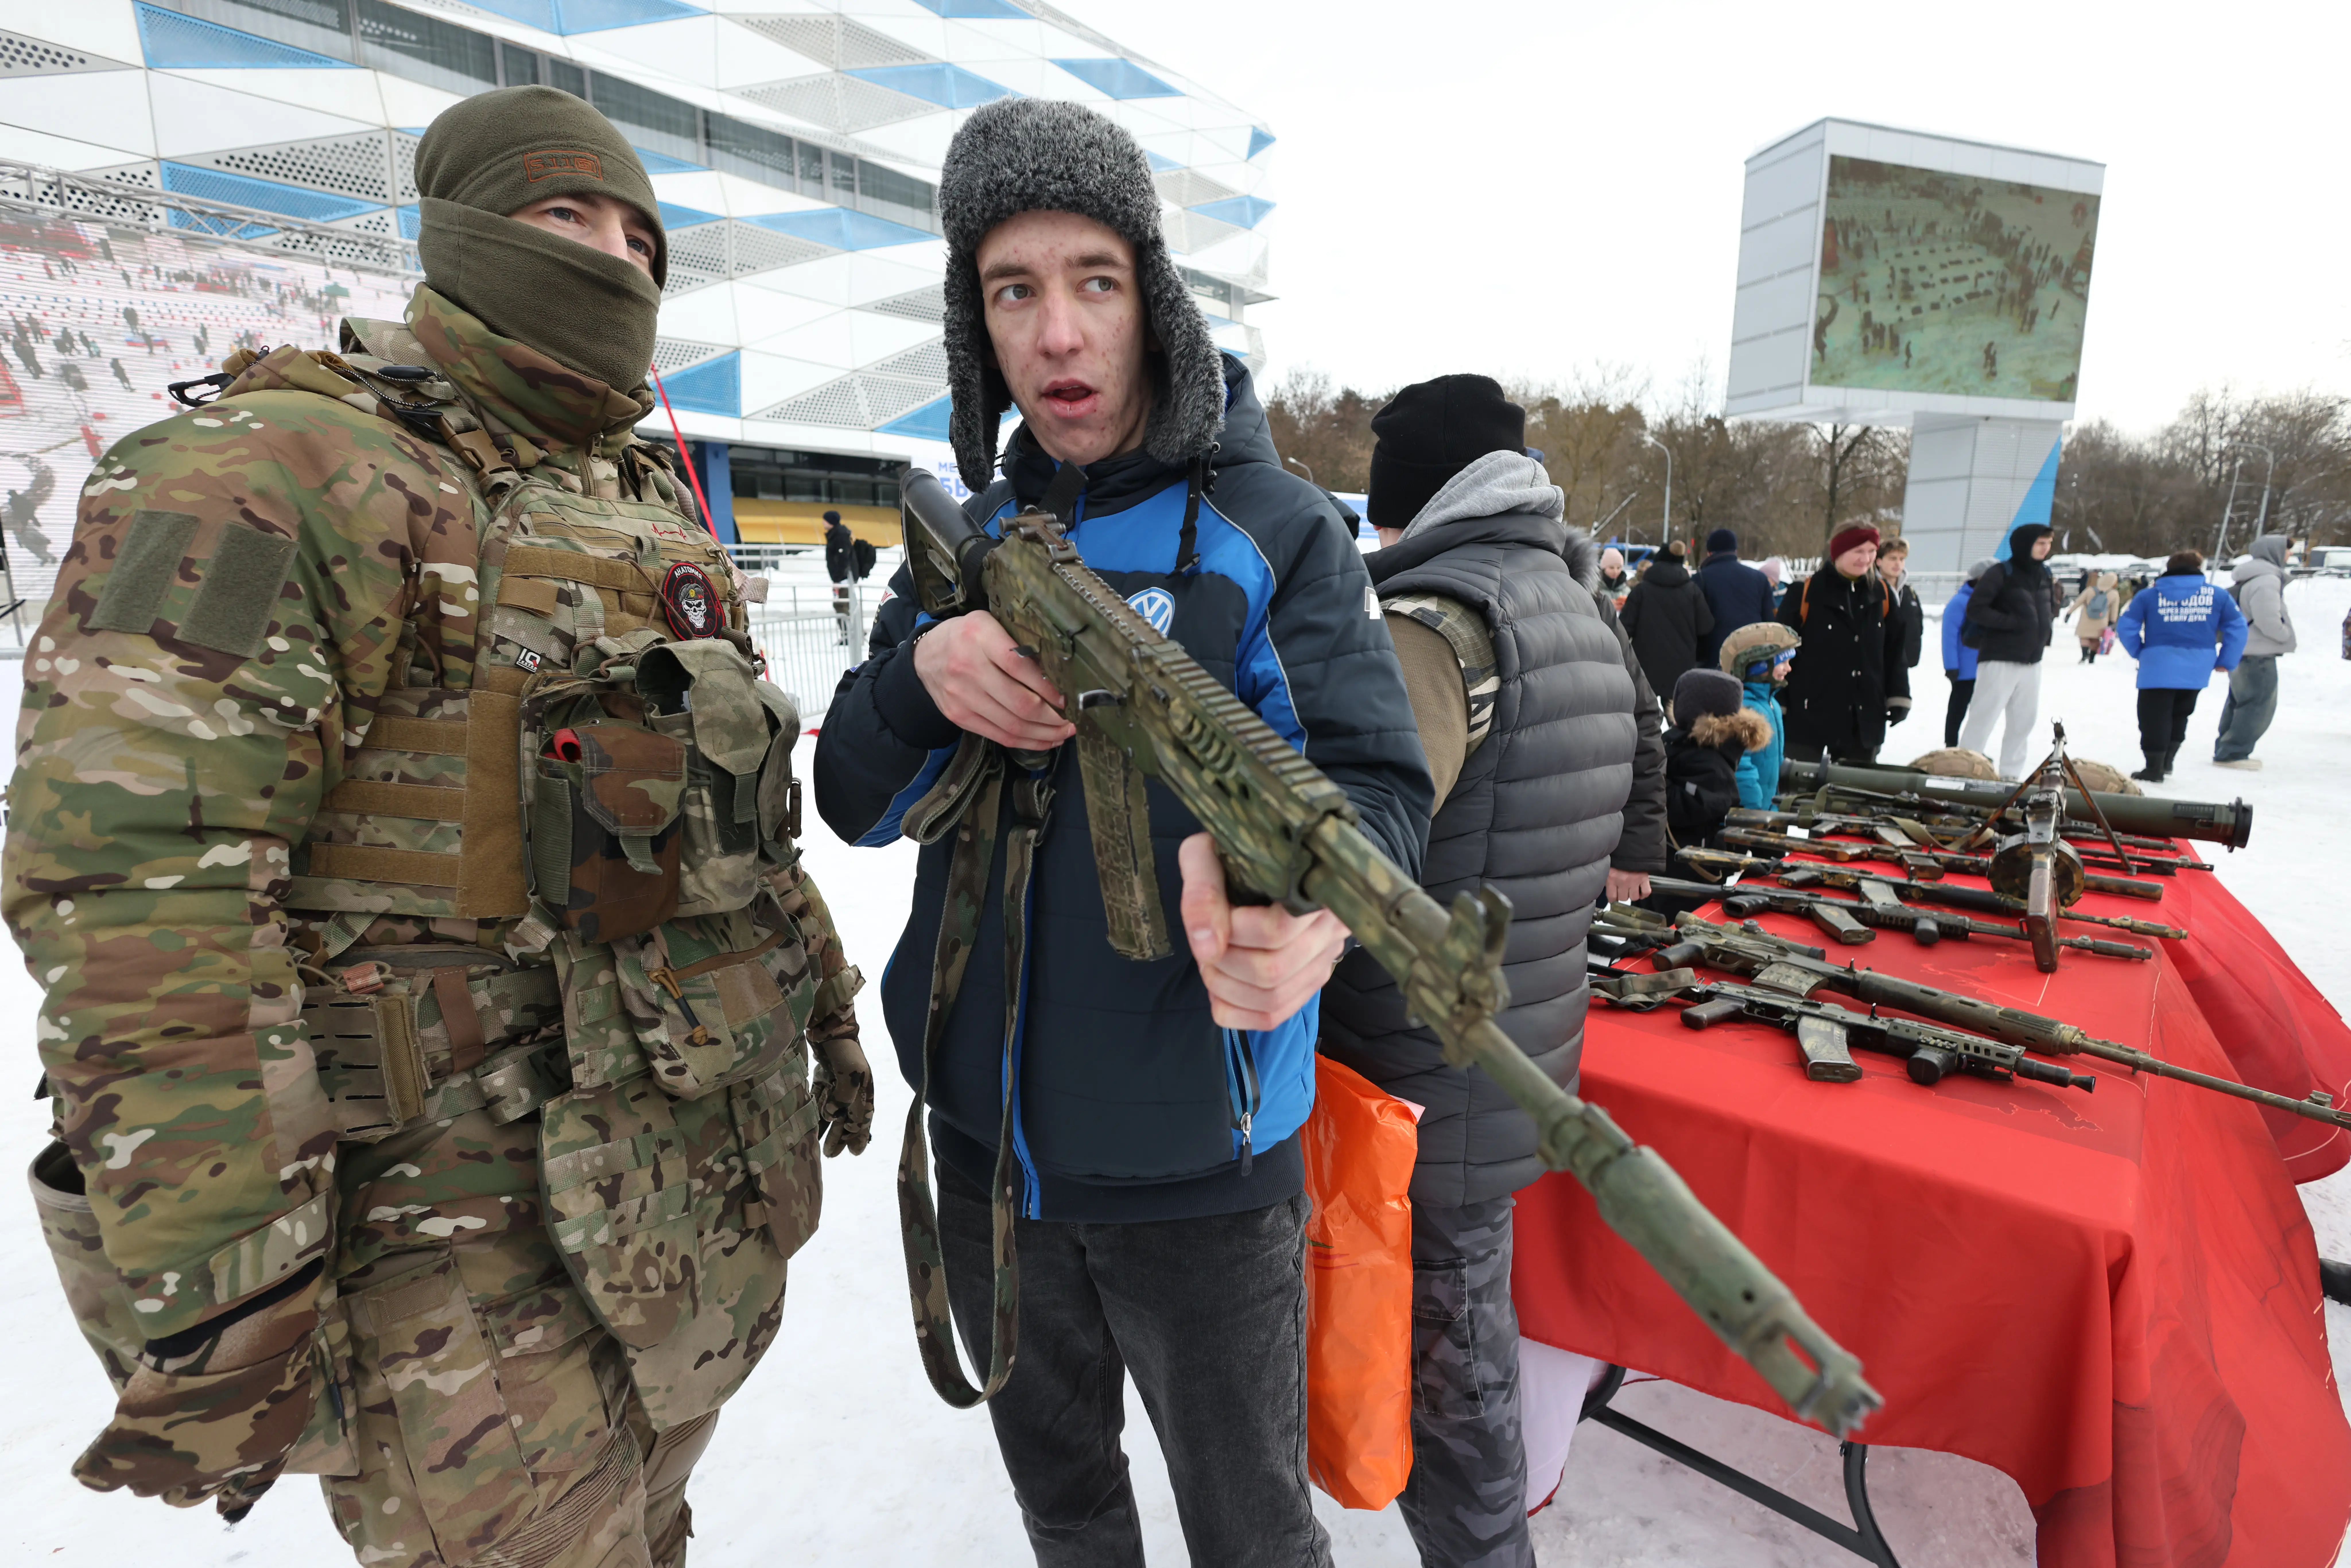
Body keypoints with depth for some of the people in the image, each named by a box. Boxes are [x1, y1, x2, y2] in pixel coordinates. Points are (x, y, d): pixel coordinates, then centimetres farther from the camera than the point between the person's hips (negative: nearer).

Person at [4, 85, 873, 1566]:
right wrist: (212, 1306, -21)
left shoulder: (652, 512, 13)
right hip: (469, 1242, -7)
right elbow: (141, 896, -20)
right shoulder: (276, 472, -12)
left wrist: (824, 998, 19)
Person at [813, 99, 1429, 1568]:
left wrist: (1310, 892, -41)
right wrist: (922, 676, -20)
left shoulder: (1274, 530, -9)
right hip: (987, 1140, 5)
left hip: (1195, 1163, -4)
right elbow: (853, 802, 2)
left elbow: (1379, 781, -18)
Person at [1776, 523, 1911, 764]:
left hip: (1866, 717, 5)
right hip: (1810, 715, -5)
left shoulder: (1882, 594, 7)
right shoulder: (1805, 593, -9)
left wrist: (1898, 697, 10)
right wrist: (1778, 707, -9)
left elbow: (1894, 651, 14)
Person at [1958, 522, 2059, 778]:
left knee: (2024, 721, 11)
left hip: (2032, 661, 8)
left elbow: (2052, 606, 27)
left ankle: (2010, 775, 20)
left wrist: (2046, 624, 8)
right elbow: (1975, 609, -16)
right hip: (2000, 660, -8)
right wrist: (2011, 622, -20)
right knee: (1984, 719, -7)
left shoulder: (2044, 574, 12)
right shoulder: (2001, 573, -9)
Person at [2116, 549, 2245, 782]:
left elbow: (2126, 627, -4)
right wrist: (2226, 662, 9)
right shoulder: (2217, 595, 3)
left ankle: (2154, 769, 3)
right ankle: (2167, 761, 21)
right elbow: (2237, 628, 2)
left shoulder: (2149, 595, -1)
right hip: (2196, 670, 3)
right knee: (2180, 715, 22)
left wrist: (2139, 652, 9)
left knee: (2154, 717, 4)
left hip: (2158, 668, -3)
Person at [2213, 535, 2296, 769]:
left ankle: (2226, 751, 20)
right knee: (2260, 704, -6)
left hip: (2242, 650, 10)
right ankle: (2233, 753, -7)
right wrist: (2287, 636, -6)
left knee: (2239, 702, 15)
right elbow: (2268, 620, -22)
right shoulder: (2266, 580, -17)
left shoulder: (2250, 579, 15)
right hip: (2258, 653, -10)